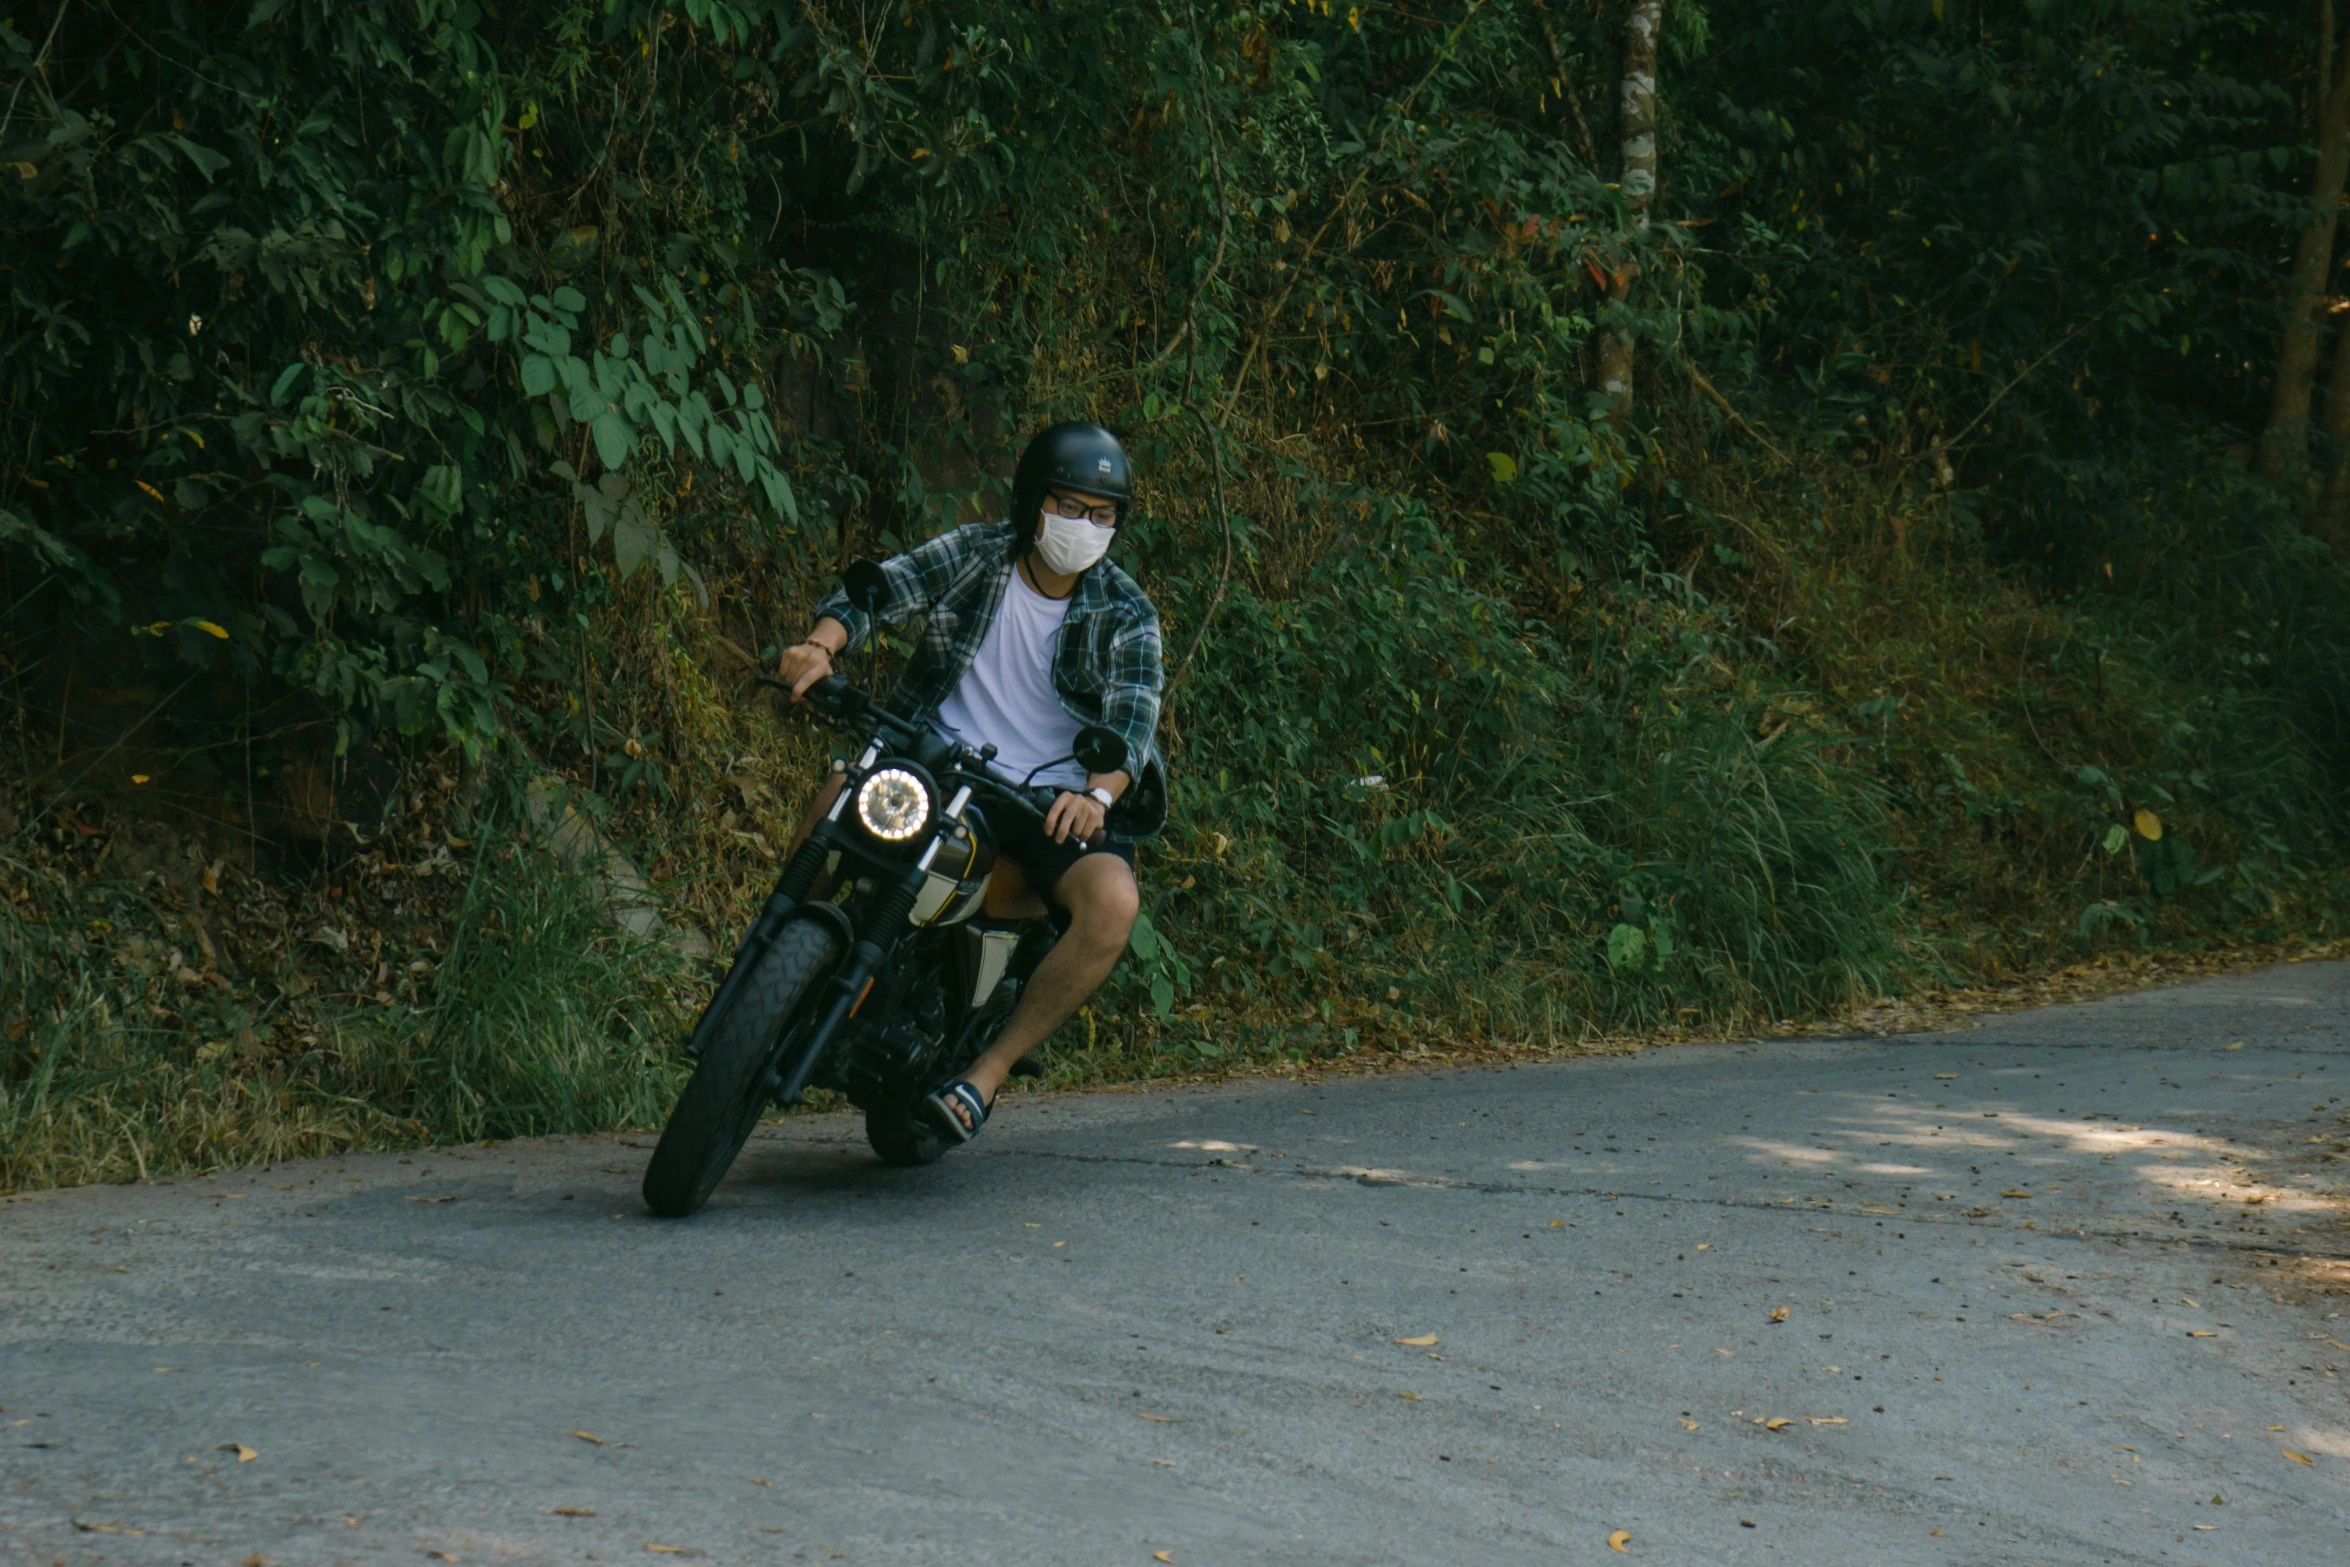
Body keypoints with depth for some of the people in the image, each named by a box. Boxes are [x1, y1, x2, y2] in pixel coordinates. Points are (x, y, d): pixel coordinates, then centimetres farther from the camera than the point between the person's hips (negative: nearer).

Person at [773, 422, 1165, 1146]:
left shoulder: (1123, 614, 2)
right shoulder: (972, 556, 5)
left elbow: (1134, 714, -14)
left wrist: (1099, 791, -36)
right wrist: (821, 644, -32)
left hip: (1057, 800, -1)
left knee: (1113, 901, -30)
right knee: (837, 797, -28)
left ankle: (987, 1072, -23)